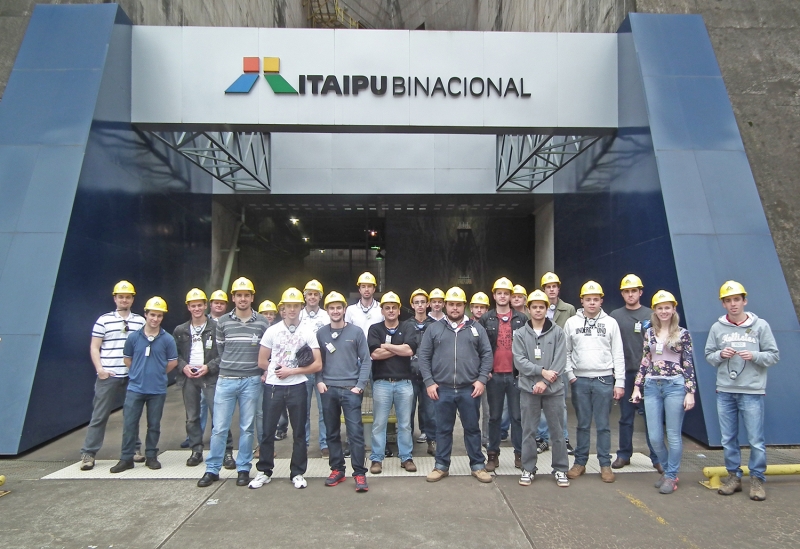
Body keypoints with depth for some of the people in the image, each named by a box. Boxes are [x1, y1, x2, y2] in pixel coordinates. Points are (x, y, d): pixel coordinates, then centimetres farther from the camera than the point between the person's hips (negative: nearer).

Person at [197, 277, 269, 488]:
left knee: (246, 427, 7)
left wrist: (263, 372, 4)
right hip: (225, 380, 1)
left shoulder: (261, 322, 0)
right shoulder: (223, 322, 3)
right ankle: (212, 469, 16)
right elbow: (219, 349, 12)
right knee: (219, 427, 4)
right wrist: (229, 368, 11)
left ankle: (243, 469, 18)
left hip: (251, 381, 0)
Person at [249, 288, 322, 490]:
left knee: (299, 432, 7)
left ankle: (298, 473, 19)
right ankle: (264, 471, 20)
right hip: (273, 387, 1)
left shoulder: (308, 333, 1)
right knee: (268, 431, 6)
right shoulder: (272, 331, 4)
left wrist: (291, 371, -10)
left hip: (297, 388, 0)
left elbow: (317, 365, -5)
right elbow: (262, 362, 8)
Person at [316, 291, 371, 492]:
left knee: (356, 432, -4)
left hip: (351, 389, -3)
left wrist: (360, 385, -8)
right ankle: (337, 469, 22)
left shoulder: (356, 332, 0)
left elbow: (366, 360, -1)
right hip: (328, 390, 3)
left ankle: (359, 473, 4)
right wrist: (319, 381, -4)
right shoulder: (321, 333, 7)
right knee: (332, 432, 10)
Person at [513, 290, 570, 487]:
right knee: (529, 431, 7)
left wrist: (545, 382, -15)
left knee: (557, 430, 7)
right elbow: (519, 361, -7)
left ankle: (560, 469, 20)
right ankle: (528, 469, 18)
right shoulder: (520, 334, 2)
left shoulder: (558, 332, 1)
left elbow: (560, 361, -6)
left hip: (554, 389, 0)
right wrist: (542, 371, -17)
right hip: (528, 389, 0)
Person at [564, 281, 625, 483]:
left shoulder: (610, 323, 2)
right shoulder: (571, 322, 3)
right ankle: (580, 462, 19)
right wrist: (570, 375, -4)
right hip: (580, 380, 1)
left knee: (603, 425, 6)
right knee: (583, 424, 9)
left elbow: (618, 355, 2)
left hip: (604, 380, -1)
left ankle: (605, 464, 17)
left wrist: (619, 382, -2)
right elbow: (565, 352, 5)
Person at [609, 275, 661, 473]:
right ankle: (624, 455, 19)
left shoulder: (651, 315, 4)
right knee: (626, 417, 9)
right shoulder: (615, 316, 6)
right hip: (625, 373, 1)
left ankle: (657, 458, 11)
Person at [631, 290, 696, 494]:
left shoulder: (683, 334, 0)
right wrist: (637, 387, 9)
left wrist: (690, 392, -7)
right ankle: (668, 470, 28)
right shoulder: (649, 333, 10)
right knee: (654, 437, 5)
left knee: (673, 435, 3)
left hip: (675, 386, -3)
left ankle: (671, 476, 19)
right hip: (652, 386, 4)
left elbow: (689, 365, -2)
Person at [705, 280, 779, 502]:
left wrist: (754, 356, -15)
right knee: (728, 439, 10)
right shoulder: (717, 328, 4)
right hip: (725, 392, 2)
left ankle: (757, 479, 17)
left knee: (756, 440, 1)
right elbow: (708, 356, 9)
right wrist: (720, 355, -11)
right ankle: (734, 476, 24)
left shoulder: (760, 326, 0)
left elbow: (774, 355, 2)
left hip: (752, 392, -2)